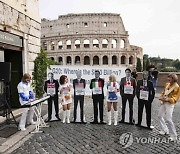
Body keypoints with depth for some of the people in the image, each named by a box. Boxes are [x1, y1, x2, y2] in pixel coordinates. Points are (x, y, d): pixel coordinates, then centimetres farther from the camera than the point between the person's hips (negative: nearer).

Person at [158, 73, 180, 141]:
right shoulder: (167, 84, 7)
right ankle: (165, 130, 30)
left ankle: (173, 136, 5)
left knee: (168, 120, -10)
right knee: (160, 116, 14)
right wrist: (161, 97, -2)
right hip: (163, 102, 8)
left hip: (170, 104, -8)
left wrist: (168, 99, -24)